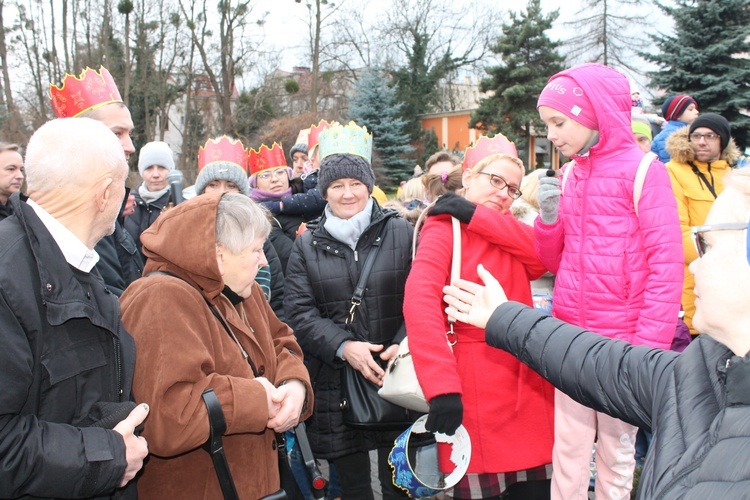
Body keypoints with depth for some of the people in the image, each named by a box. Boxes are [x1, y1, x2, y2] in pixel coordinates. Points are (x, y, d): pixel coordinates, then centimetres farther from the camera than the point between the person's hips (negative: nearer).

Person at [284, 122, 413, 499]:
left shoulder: (400, 233, 3)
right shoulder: (307, 245, 7)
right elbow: (299, 312, -1)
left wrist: (403, 344, -17)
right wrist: (344, 347, -15)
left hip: (395, 380, -1)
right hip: (335, 387, 1)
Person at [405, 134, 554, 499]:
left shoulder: (507, 231, 18)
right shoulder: (444, 227, -4)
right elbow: (420, 301, -20)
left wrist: (477, 215, -9)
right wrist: (442, 386, -30)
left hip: (526, 380, 6)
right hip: (474, 385, -6)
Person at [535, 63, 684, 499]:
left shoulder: (642, 170, -7)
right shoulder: (570, 174, 10)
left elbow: (666, 266, -10)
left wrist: (647, 348, -15)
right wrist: (550, 215, -4)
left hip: (622, 343, -4)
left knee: (617, 453, 8)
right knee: (568, 451, 9)